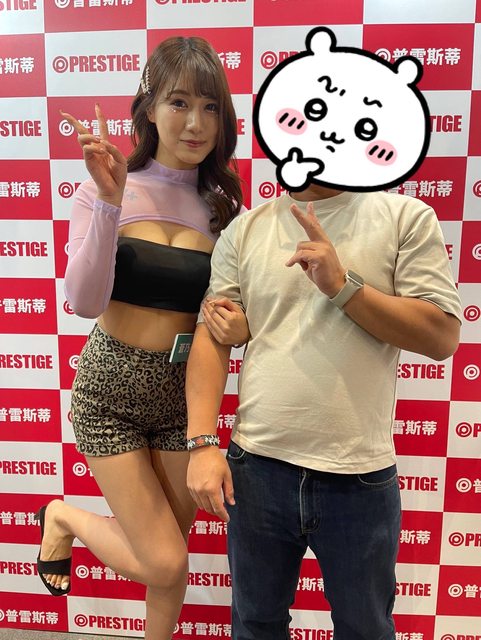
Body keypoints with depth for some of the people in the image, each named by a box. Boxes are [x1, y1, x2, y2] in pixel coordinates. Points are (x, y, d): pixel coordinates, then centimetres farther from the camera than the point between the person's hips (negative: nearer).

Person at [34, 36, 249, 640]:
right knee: (164, 564, 1)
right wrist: (110, 201, -27)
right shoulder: (104, 190, -8)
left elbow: (230, 307, 6)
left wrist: (241, 325, -17)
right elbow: (84, 302, -18)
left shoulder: (223, 206, 1)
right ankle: (63, 517, 29)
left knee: (172, 557, 16)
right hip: (111, 388, -3)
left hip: (185, 392, 3)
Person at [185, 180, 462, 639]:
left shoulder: (407, 217, 0)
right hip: (257, 467, 2)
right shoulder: (244, 230, 4)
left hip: (361, 476, 0)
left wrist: (342, 284, -15)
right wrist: (202, 443, -8)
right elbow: (211, 336, 0)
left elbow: (443, 336, -6)